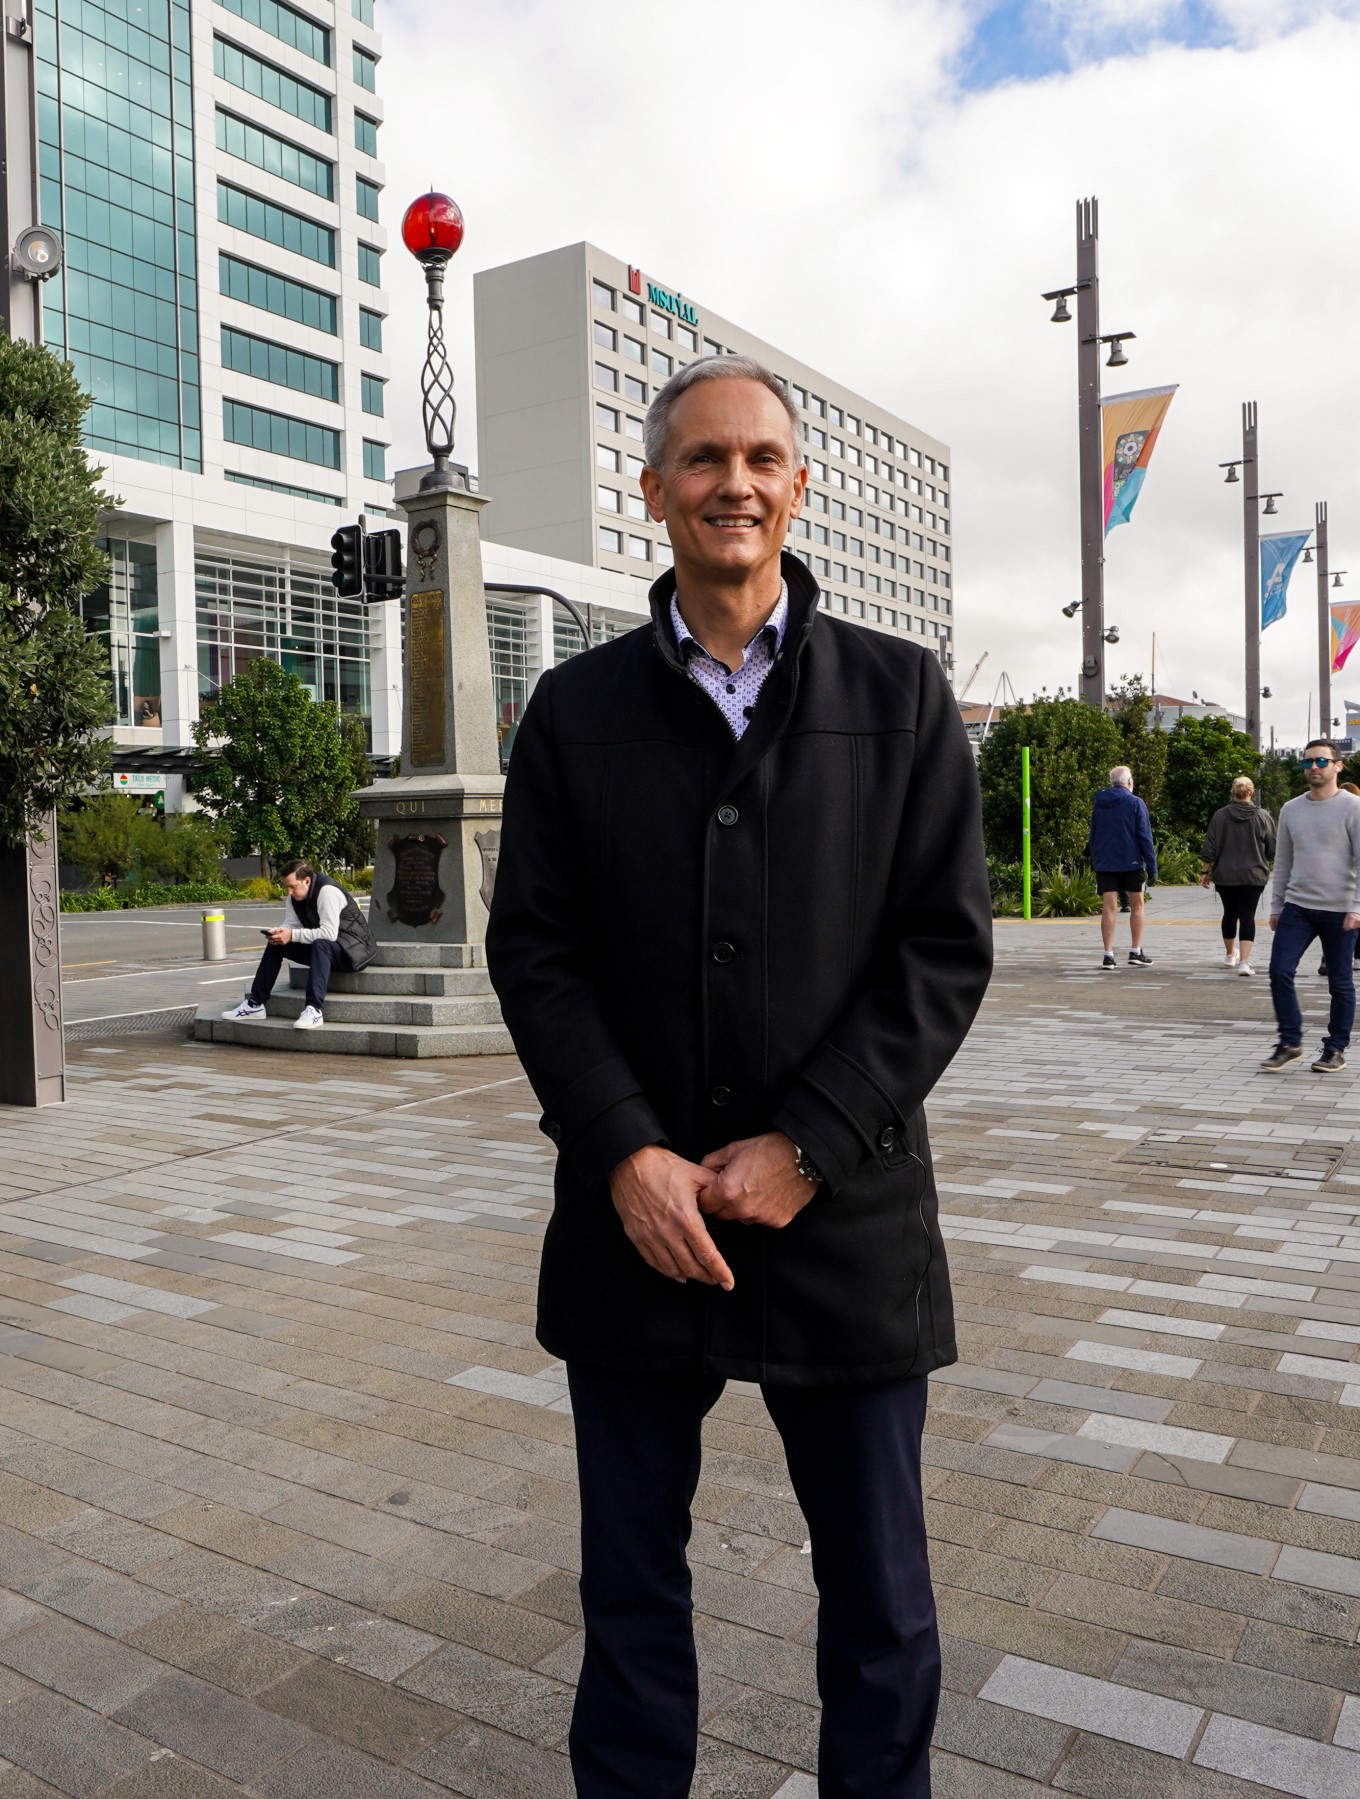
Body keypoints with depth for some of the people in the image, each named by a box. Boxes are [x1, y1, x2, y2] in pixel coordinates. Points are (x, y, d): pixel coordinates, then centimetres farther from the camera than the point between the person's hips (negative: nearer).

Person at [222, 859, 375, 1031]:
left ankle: (314, 1010, -45)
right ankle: (254, 1004, 7)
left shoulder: (327, 891, -24)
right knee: (275, 944, 4)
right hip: (323, 950, 9)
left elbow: (329, 933, -31)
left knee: (320, 945, -38)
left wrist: (292, 935, -31)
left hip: (354, 949, -9)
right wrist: (279, 932, -19)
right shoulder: (294, 897, 2)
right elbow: (291, 925, 4)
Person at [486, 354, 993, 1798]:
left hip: (845, 1219, 0)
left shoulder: (898, 695, 1)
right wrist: (626, 1156, -12)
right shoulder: (575, 708, 4)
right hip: (636, 1216, 1)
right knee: (630, 1584, 17)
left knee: (879, 1596, 15)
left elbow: (946, 948, -4)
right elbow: (534, 951, 0)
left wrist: (805, 1149, -13)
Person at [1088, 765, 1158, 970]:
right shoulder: (1135, 803, -6)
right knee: (1136, 906, 10)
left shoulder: (1099, 804, 8)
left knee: (1109, 908, 0)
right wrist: (1152, 866, -6)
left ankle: (1108, 954, -4)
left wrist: (1094, 861, 20)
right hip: (1131, 862, -3)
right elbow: (1145, 836, -8)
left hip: (1104, 863, 3)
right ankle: (1136, 952, 11)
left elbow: (1093, 836, 13)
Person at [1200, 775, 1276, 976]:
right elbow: (1273, 850, 1)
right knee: (1247, 916, -1)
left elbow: (1209, 848, -3)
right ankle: (1244, 961, -13)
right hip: (1253, 876, -1)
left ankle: (1230, 955, 34)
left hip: (1225, 876, 2)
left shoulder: (1220, 816, -4)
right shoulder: (1263, 817, -5)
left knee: (1230, 914, 17)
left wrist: (1205, 871, 6)